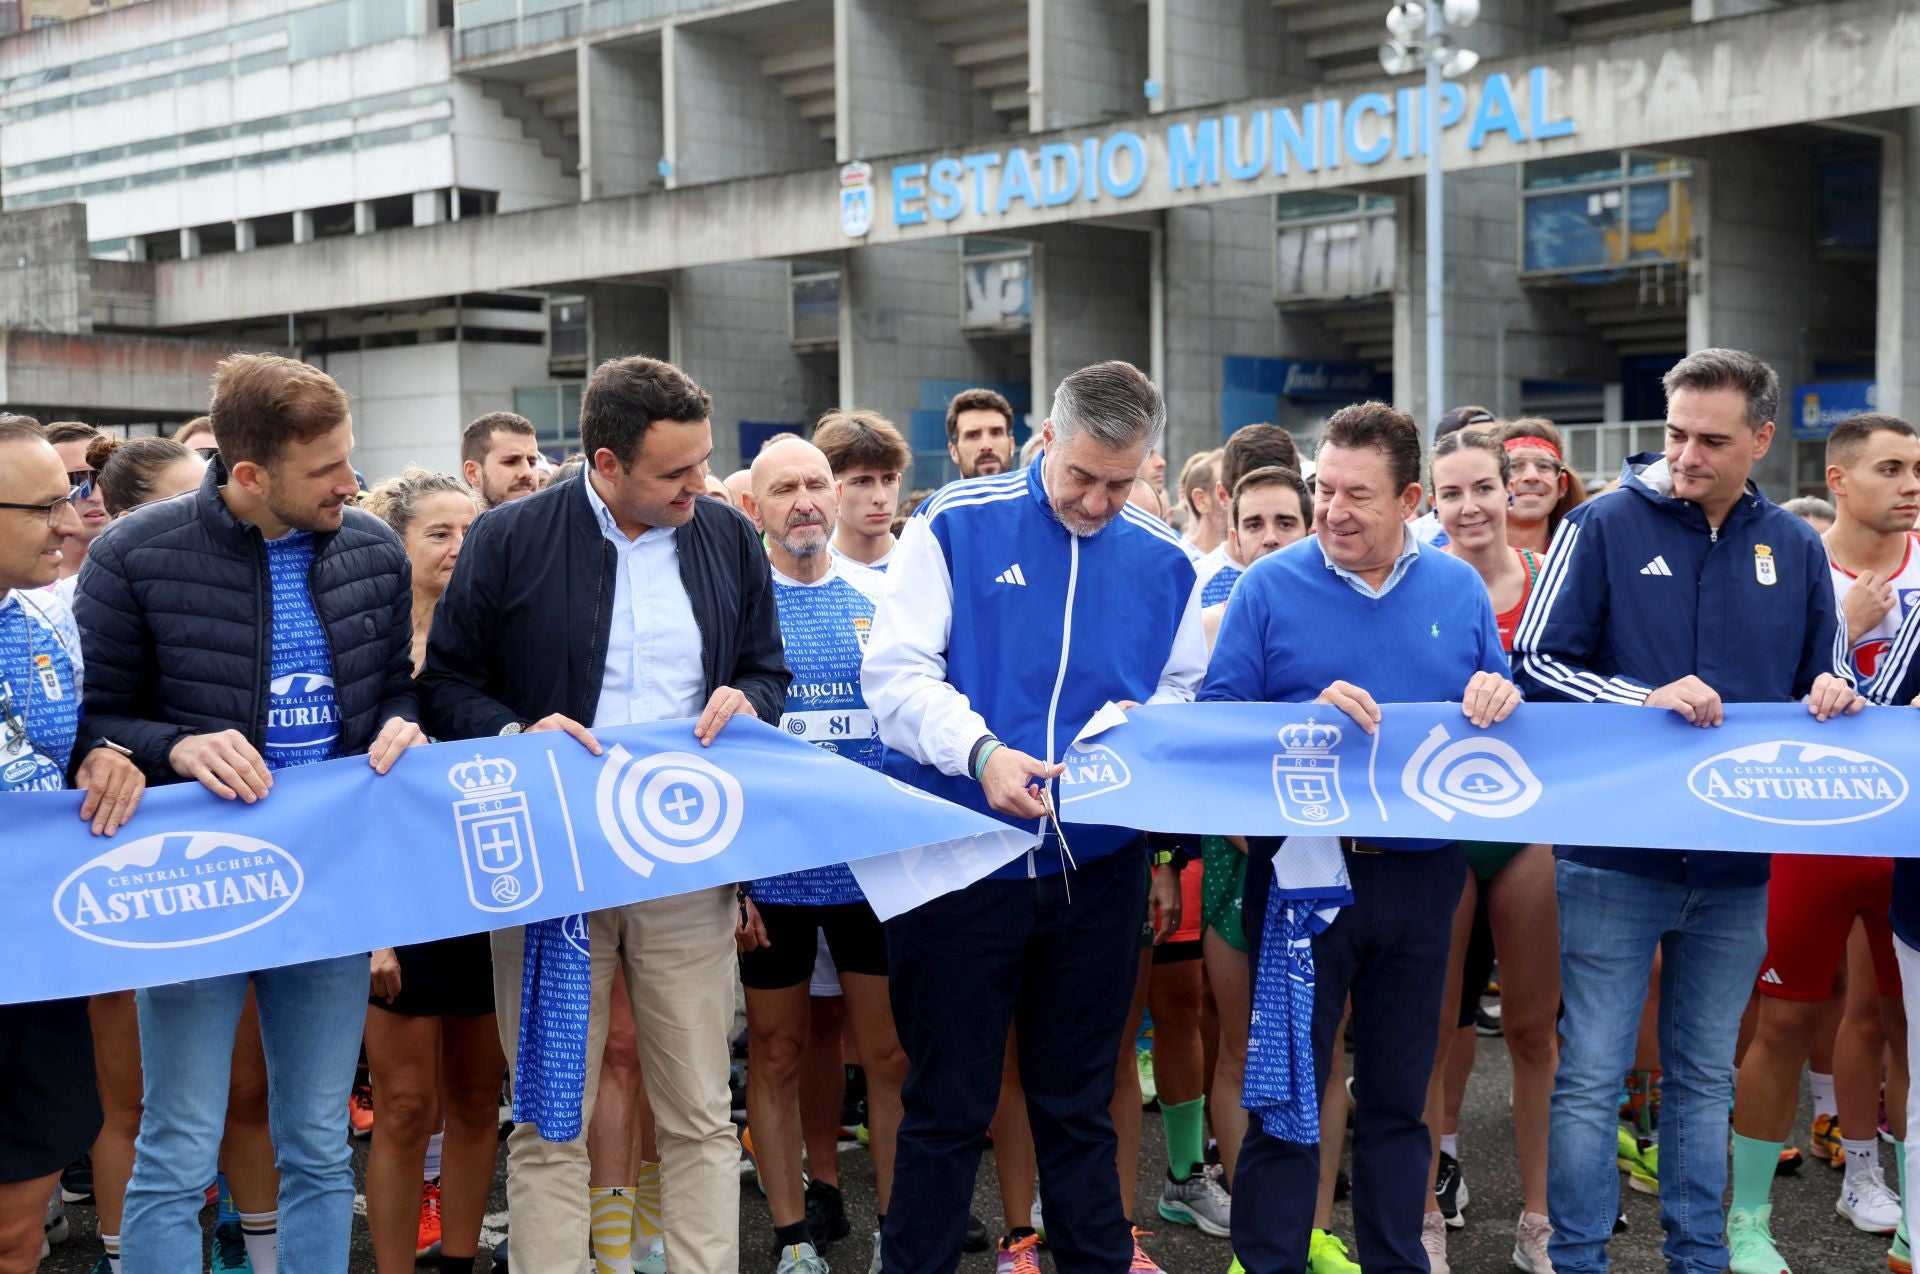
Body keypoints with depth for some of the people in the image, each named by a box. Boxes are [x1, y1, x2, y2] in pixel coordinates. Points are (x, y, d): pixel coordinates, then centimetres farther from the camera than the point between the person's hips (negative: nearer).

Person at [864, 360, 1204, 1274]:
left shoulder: (1162, 562, 7)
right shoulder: (957, 524, -5)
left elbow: (1187, 693, 12)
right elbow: (895, 673, -10)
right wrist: (979, 751, -25)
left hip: (1097, 863, 3)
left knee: (1078, 1101, 16)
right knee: (946, 1103, 6)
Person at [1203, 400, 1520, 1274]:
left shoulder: (1458, 589, 6)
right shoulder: (1269, 587, -3)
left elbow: (1496, 704, 12)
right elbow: (1217, 723, -7)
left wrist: (1497, 699, -11)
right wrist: (1311, 717, -22)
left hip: (1420, 872, 3)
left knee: (1398, 1096, 13)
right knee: (1286, 1092, 3)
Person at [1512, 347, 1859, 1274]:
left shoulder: (1795, 549, 7)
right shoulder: (1604, 527, -4)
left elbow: (1825, 680, 16)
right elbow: (1535, 662, -7)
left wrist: (1833, 697, -8)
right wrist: (1647, 700, -19)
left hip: (1737, 862, 4)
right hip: (1614, 856, -3)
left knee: (1705, 1076, 15)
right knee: (1591, 1076, 1)